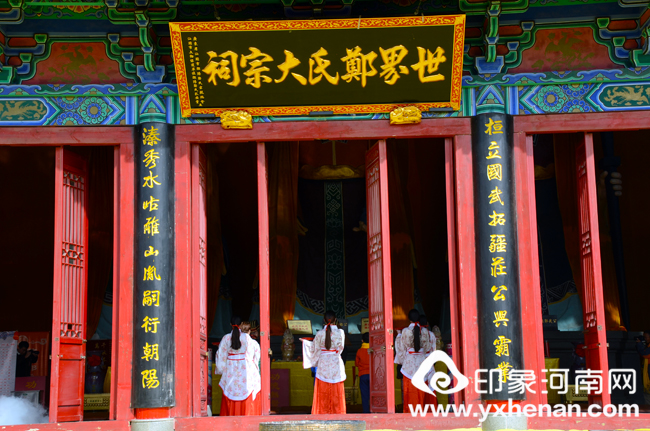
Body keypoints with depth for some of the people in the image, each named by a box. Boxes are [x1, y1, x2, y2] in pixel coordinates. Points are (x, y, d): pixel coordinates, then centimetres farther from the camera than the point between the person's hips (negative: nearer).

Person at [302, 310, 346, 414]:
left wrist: (305, 342, 24)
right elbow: (340, 349, 6)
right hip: (336, 364, 0)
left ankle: (322, 415, 5)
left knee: (323, 394, 6)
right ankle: (337, 414, 4)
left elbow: (314, 349, 7)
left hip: (323, 363, 0)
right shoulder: (340, 333, -4)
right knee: (337, 394, 5)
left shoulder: (320, 334, -4)